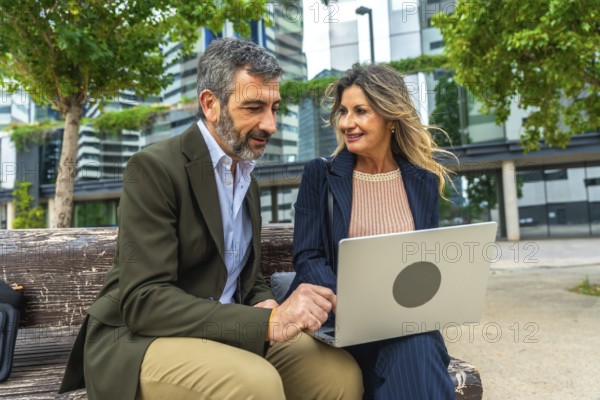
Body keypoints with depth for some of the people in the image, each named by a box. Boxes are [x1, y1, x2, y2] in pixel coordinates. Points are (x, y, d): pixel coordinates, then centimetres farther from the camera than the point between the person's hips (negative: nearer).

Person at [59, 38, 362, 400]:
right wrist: (268, 323, -30)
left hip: (225, 334, 7)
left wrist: (267, 306, -9)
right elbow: (142, 300, -22)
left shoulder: (249, 182, 12)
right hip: (138, 341, -6)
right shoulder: (154, 168, -14)